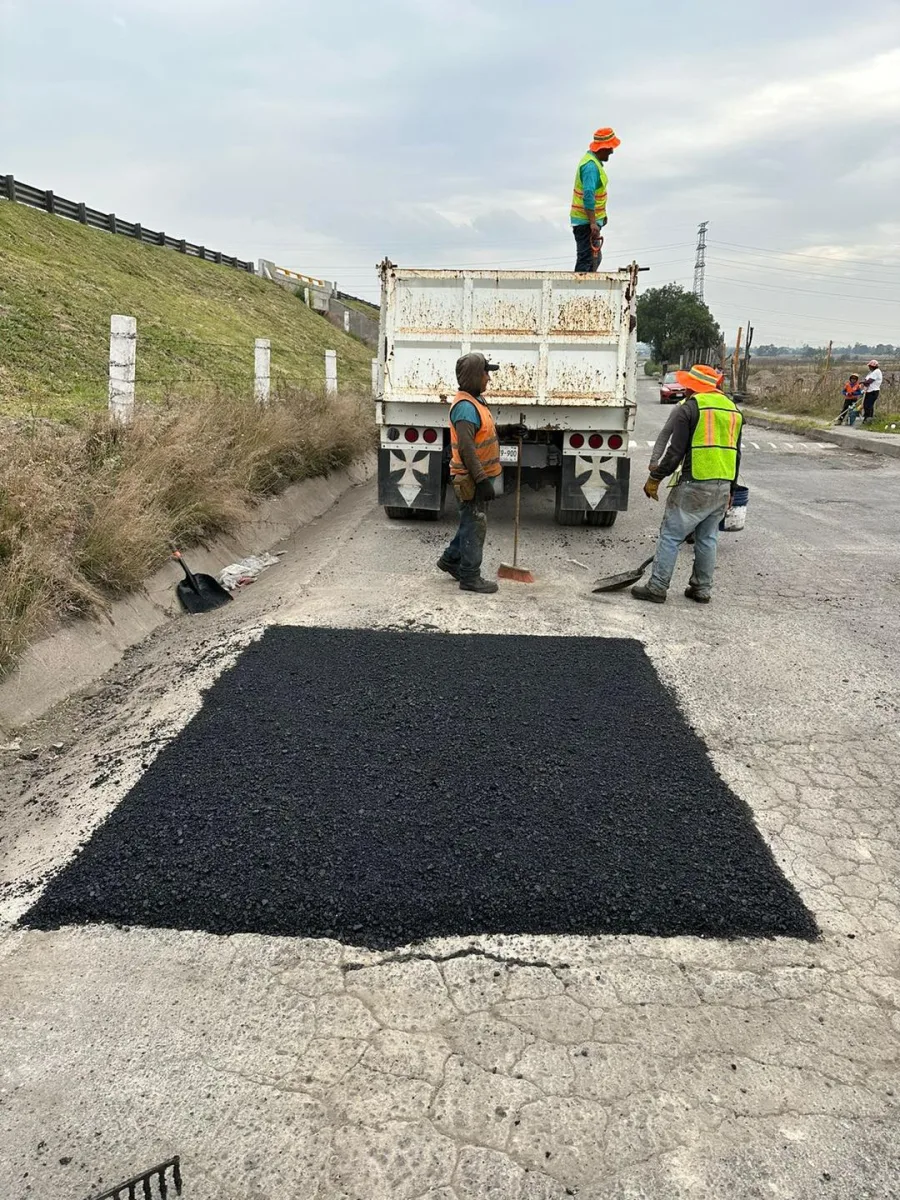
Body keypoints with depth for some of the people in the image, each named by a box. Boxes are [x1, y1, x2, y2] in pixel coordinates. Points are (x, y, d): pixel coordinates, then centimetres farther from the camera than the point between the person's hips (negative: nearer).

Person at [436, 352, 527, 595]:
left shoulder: (474, 401, 12)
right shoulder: (465, 406, -21)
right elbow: (466, 448, -27)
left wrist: (507, 430, 11)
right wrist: (482, 480, -29)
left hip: (479, 476, 10)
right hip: (471, 479, -10)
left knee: (473, 522, 21)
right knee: (475, 525, -2)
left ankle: (451, 559, 35)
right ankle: (470, 577, 8)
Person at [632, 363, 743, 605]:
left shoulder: (689, 408, -7)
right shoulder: (733, 409, 16)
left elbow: (675, 451, -12)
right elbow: (736, 453, 20)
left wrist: (655, 478, -3)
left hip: (695, 485, -7)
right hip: (723, 487, 7)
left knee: (670, 535, -1)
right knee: (707, 539, 16)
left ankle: (657, 587, 0)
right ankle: (702, 589, 21)